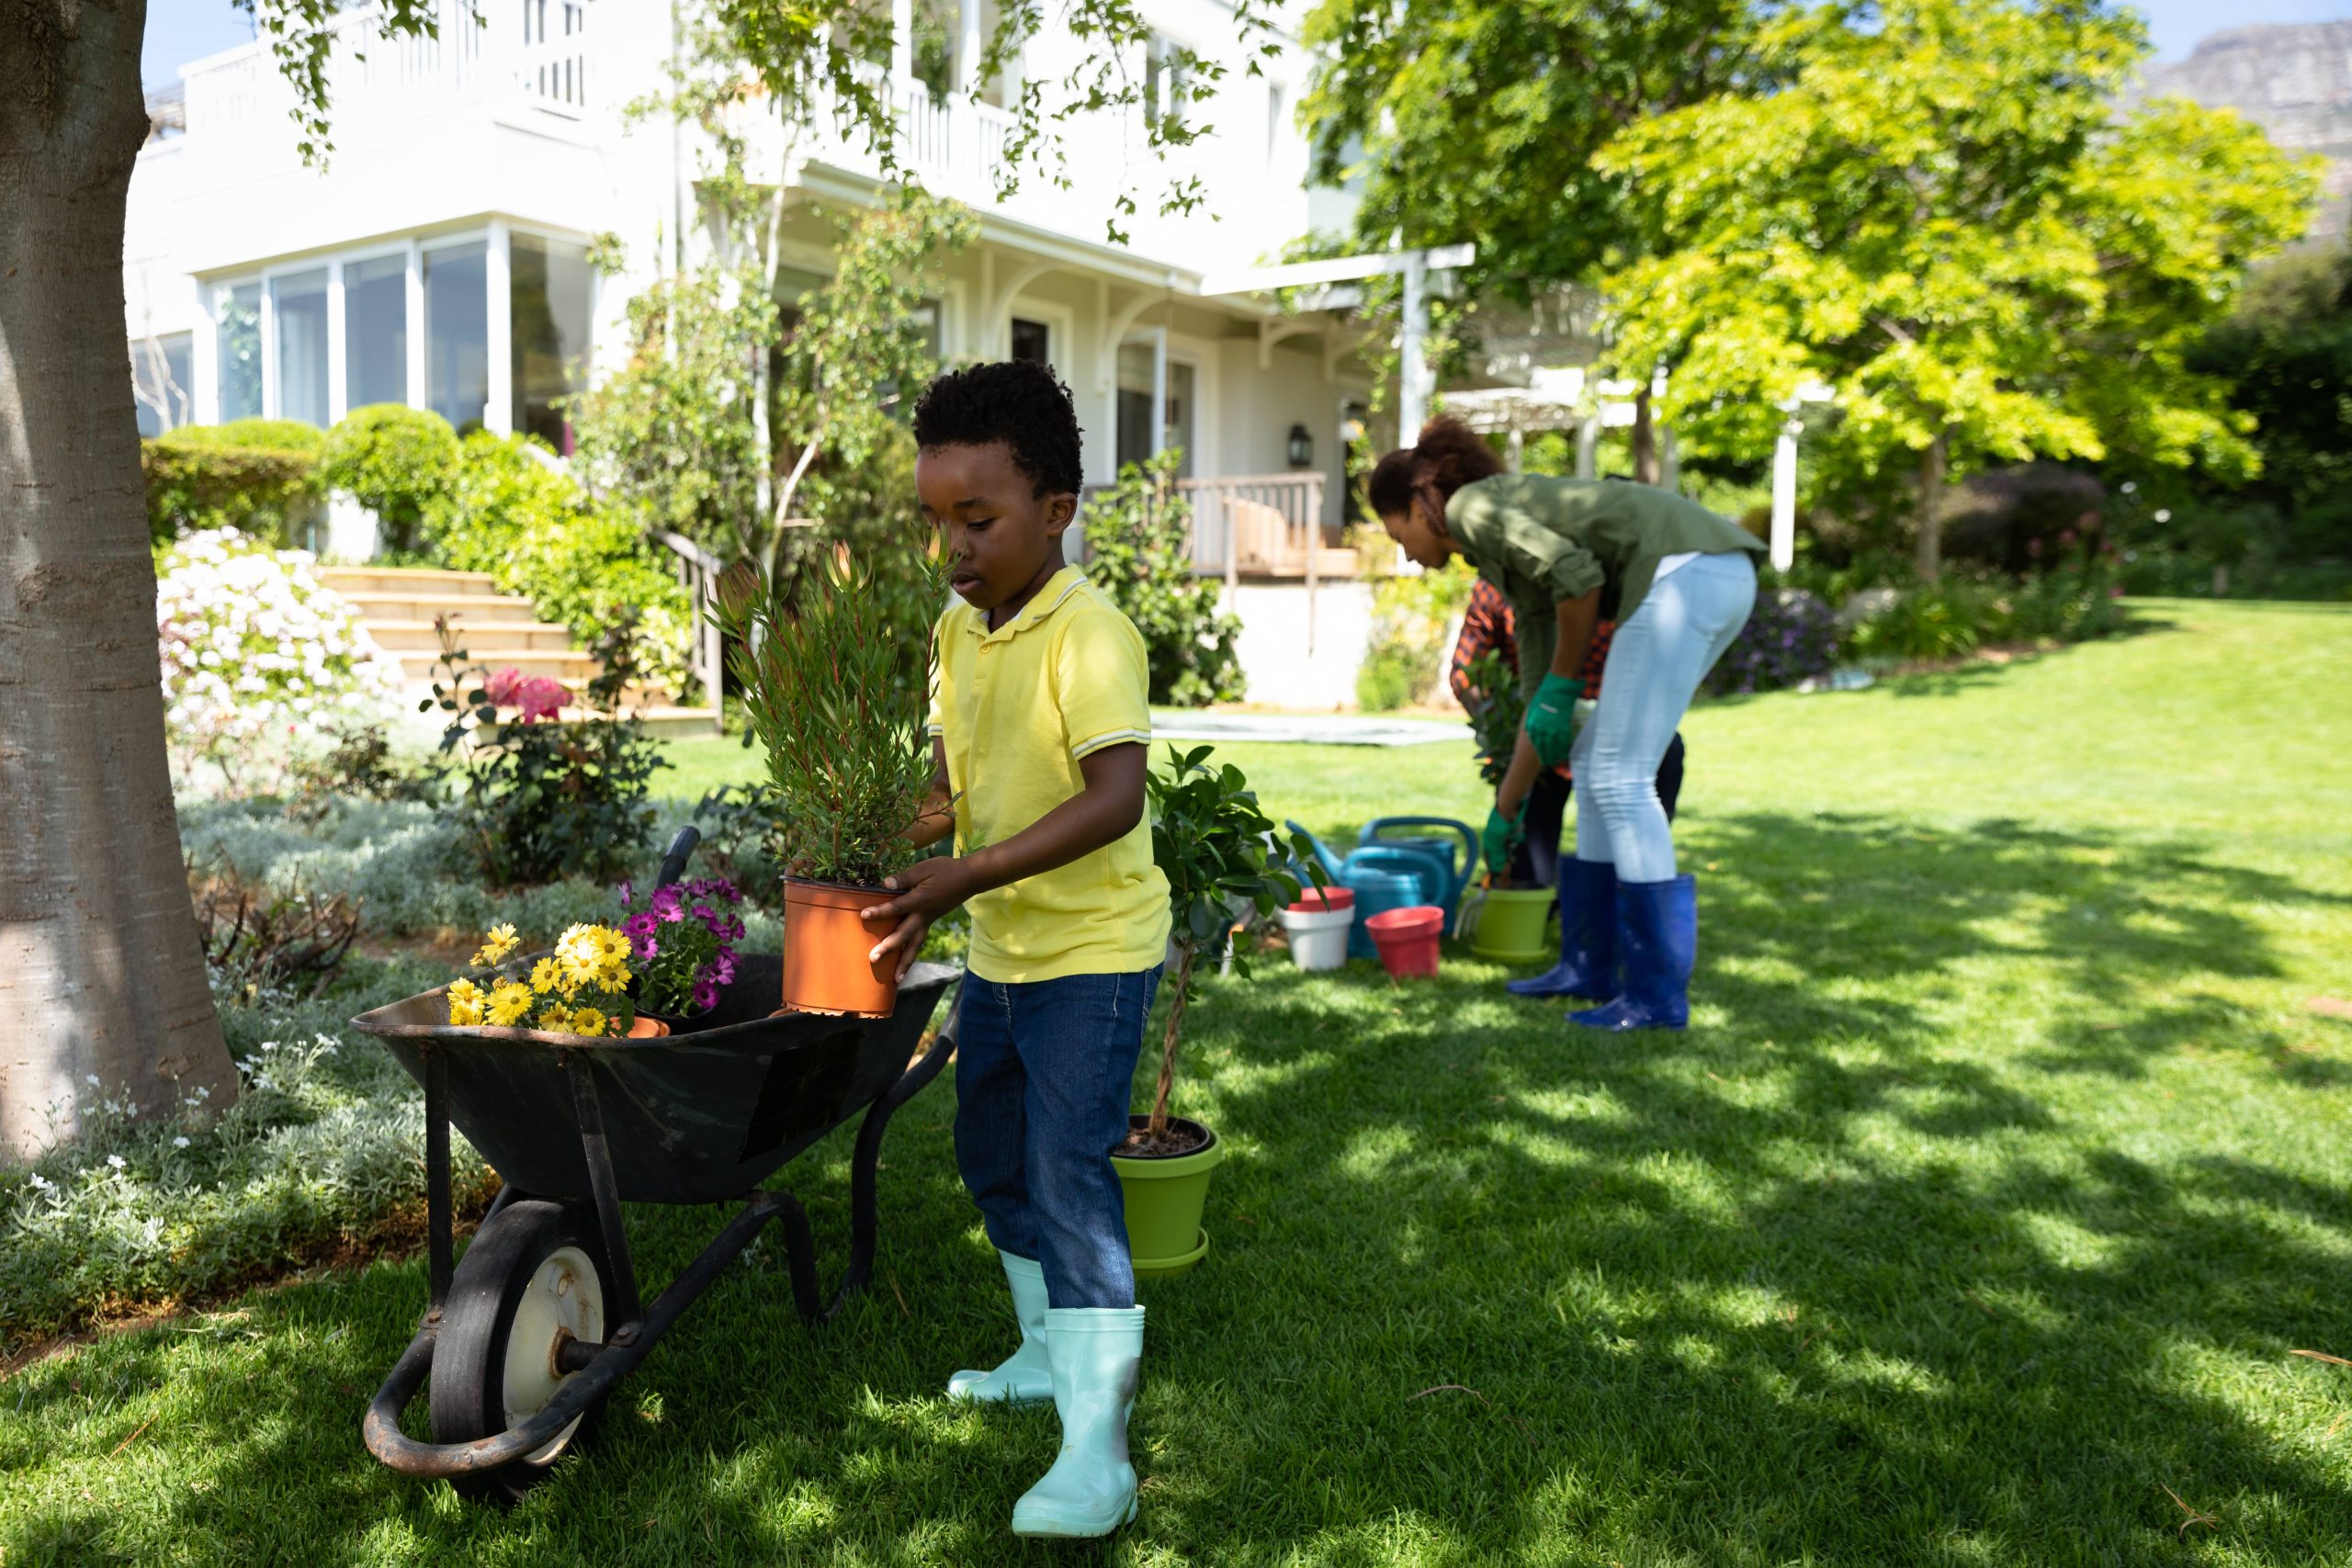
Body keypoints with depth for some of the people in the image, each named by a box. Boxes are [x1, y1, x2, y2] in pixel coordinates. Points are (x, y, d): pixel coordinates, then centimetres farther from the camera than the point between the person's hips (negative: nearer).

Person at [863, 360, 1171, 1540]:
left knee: (1070, 1175, -11)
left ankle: (1098, 1453, -1)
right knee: (993, 1158, 20)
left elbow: (1114, 798, -30)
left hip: (1091, 952, -9)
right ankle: (1052, 1352, 41)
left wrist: (967, 875, -34)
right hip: (999, 950, 9)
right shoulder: (958, 627, 4)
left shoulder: (1088, 633, -21)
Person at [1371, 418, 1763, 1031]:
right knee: (1595, 763, 15)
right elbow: (1538, 695, 29)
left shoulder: (1472, 506, 3)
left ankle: (1659, 995, 3)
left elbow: (1578, 573, -13)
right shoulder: (1512, 564, 27)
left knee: (1619, 779, -4)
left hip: (1683, 572, -10)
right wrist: (1506, 808, 35)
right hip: (1720, 578, 10)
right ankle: (1591, 965, 23)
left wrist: (1563, 685, 0)